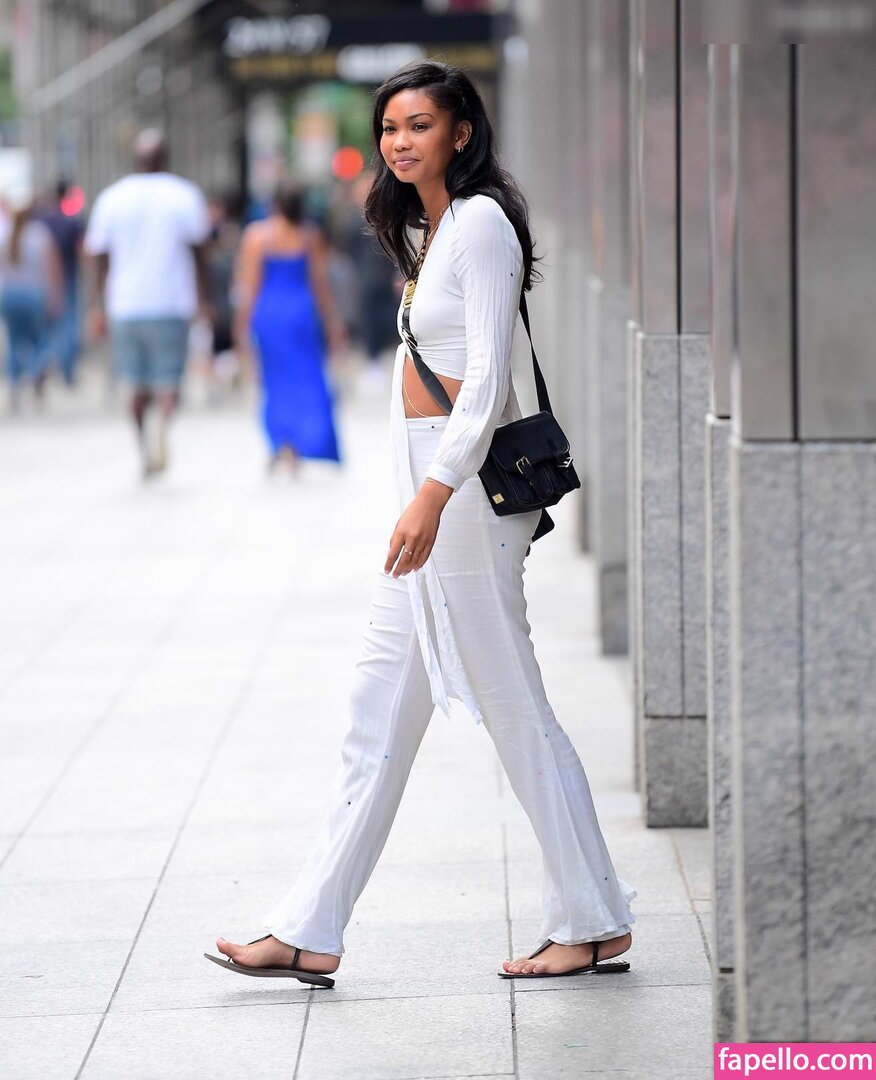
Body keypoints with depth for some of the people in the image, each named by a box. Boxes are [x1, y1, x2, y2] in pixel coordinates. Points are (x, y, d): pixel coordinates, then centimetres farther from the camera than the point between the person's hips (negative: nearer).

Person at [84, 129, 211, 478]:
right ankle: (161, 421, -29)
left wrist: (98, 306, 13)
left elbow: (100, 256, 7)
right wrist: (203, 299, 7)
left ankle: (146, 452, 15)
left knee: (139, 385, 13)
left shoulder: (111, 198, 5)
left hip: (125, 306, 2)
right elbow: (197, 252, 0)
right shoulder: (184, 196, 0)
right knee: (168, 384, 0)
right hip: (170, 304, -2)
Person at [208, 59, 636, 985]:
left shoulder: (480, 223, -12)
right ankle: (311, 933, 9)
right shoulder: (434, 228, 16)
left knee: (514, 712, -2)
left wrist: (433, 494, -29)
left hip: (467, 492, -10)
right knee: (379, 714, 8)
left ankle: (593, 924, 8)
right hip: (432, 492, 10)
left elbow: (487, 380, -21)